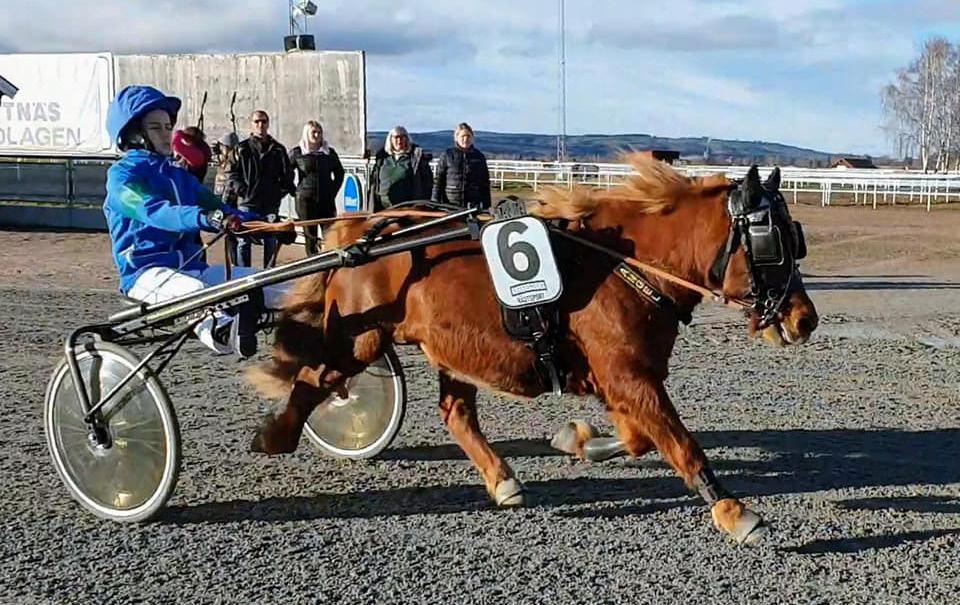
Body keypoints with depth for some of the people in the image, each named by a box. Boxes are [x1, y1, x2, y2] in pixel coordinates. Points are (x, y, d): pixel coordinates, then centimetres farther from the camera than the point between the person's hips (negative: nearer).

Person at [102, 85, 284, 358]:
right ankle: (221, 331, -68)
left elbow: (216, 207, 8)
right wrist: (206, 218, -41)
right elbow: (155, 212, -22)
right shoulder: (123, 175, -2)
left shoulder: (179, 175, 21)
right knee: (197, 290, -41)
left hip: (191, 267, 7)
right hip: (148, 273, -7)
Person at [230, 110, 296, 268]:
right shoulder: (242, 149, 5)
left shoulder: (278, 149, 10)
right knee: (244, 242, 0)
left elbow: (287, 174, 14)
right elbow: (234, 173, 4)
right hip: (247, 203, -2)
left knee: (271, 242, 5)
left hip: (271, 203, 2)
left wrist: (282, 191, 1)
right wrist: (241, 190, -9)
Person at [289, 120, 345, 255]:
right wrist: (295, 191, 3)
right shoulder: (297, 153, 2)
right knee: (310, 235, 0)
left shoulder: (329, 152, 9)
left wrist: (333, 191, 13)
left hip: (327, 200, 2)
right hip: (306, 200, -2)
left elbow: (339, 173, 21)